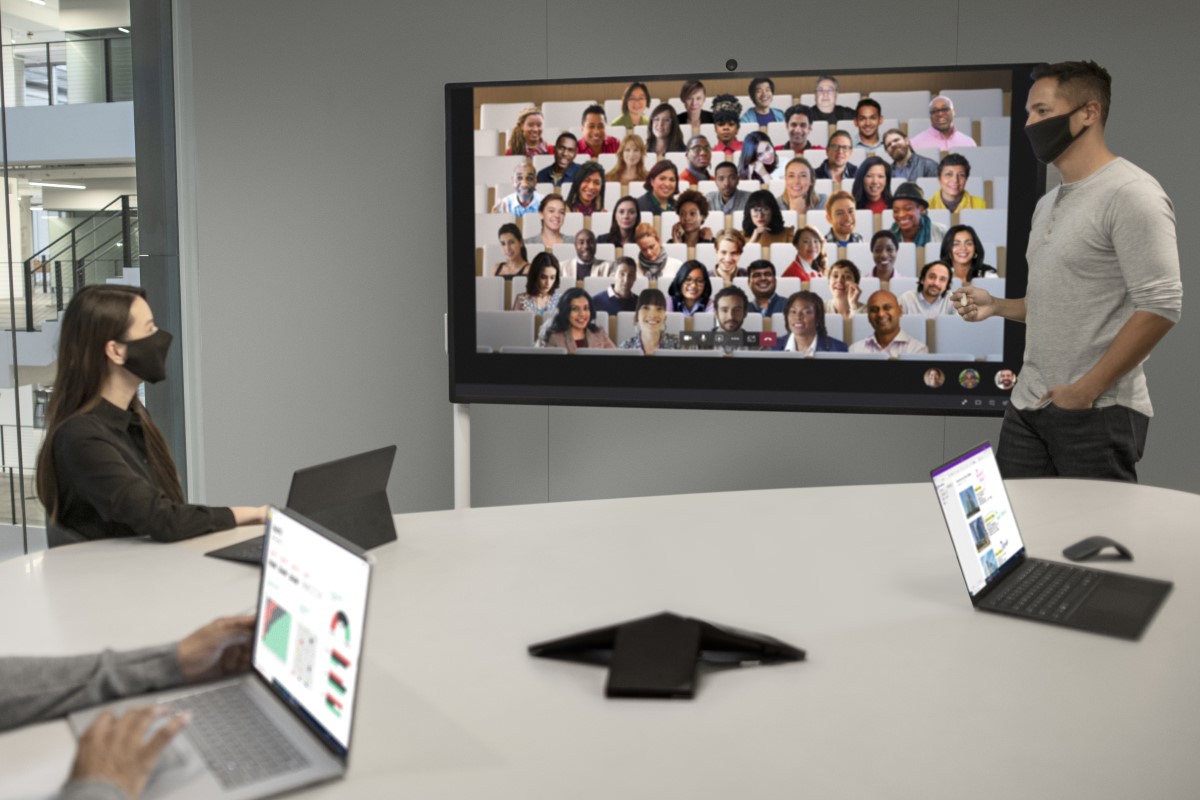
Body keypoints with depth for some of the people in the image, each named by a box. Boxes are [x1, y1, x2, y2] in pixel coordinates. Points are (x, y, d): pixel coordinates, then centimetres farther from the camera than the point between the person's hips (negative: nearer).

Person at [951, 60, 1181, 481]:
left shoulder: (1130, 193, -12)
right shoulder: (1048, 202, 16)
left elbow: (1160, 306, -19)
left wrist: (1087, 390, -18)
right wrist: (996, 305, 6)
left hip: (1097, 413, -8)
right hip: (1028, 404, 8)